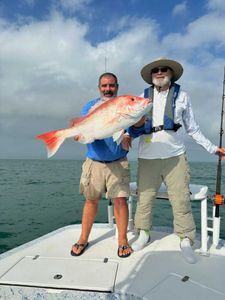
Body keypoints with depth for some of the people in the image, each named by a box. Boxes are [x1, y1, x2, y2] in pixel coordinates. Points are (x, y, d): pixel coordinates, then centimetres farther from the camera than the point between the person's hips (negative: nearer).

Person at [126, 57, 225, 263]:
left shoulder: (182, 96, 11)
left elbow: (192, 128, 13)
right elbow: (134, 129, 12)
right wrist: (136, 125, -12)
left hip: (175, 156, -1)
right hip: (147, 157, 1)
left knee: (181, 200, -3)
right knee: (144, 198, 4)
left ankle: (186, 241, 12)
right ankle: (143, 234, 21)